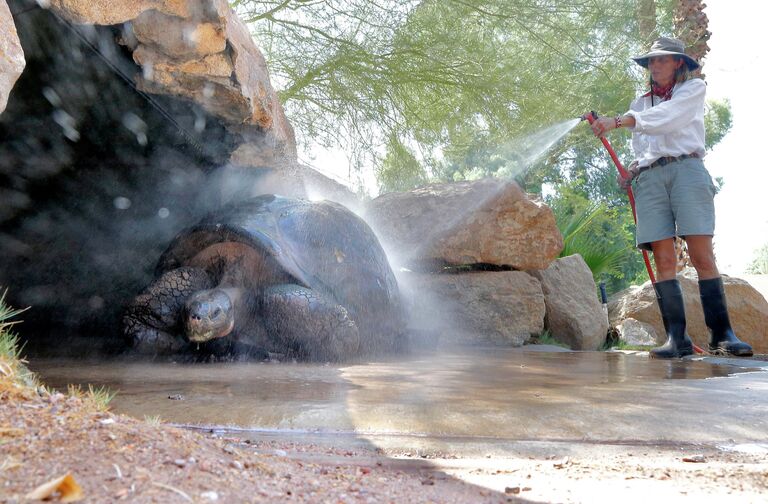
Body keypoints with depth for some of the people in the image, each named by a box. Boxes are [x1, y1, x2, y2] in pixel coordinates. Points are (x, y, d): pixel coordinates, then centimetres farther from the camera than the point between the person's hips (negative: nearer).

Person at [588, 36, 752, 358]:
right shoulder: (640, 104, 28)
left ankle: (722, 334, -13)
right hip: (649, 178, 3)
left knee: (702, 255, -15)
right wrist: (635, 168, 6)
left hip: (686, 169, -3)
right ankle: (676, 338, -14)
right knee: (663, 260, -10)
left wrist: (617, 121, -16)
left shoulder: (694, 89, 15)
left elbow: (664, 117, -5)